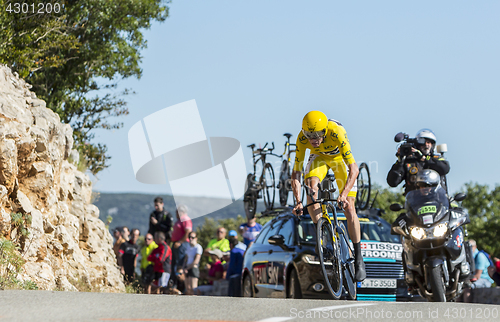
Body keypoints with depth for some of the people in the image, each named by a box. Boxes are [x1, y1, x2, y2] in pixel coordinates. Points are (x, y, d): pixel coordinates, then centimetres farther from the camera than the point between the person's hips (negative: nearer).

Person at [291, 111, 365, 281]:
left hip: (340, 158, -2)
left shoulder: (336, 133, -40)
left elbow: (353, 169, -41)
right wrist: (298, 202, -37)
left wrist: (343, 194, -52)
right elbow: (296, 172, -27)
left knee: (349, 207, -12)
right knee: (311, 185, -31)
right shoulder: (302, 138, -31)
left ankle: (358, 259, -2)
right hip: (319, 157, 2)